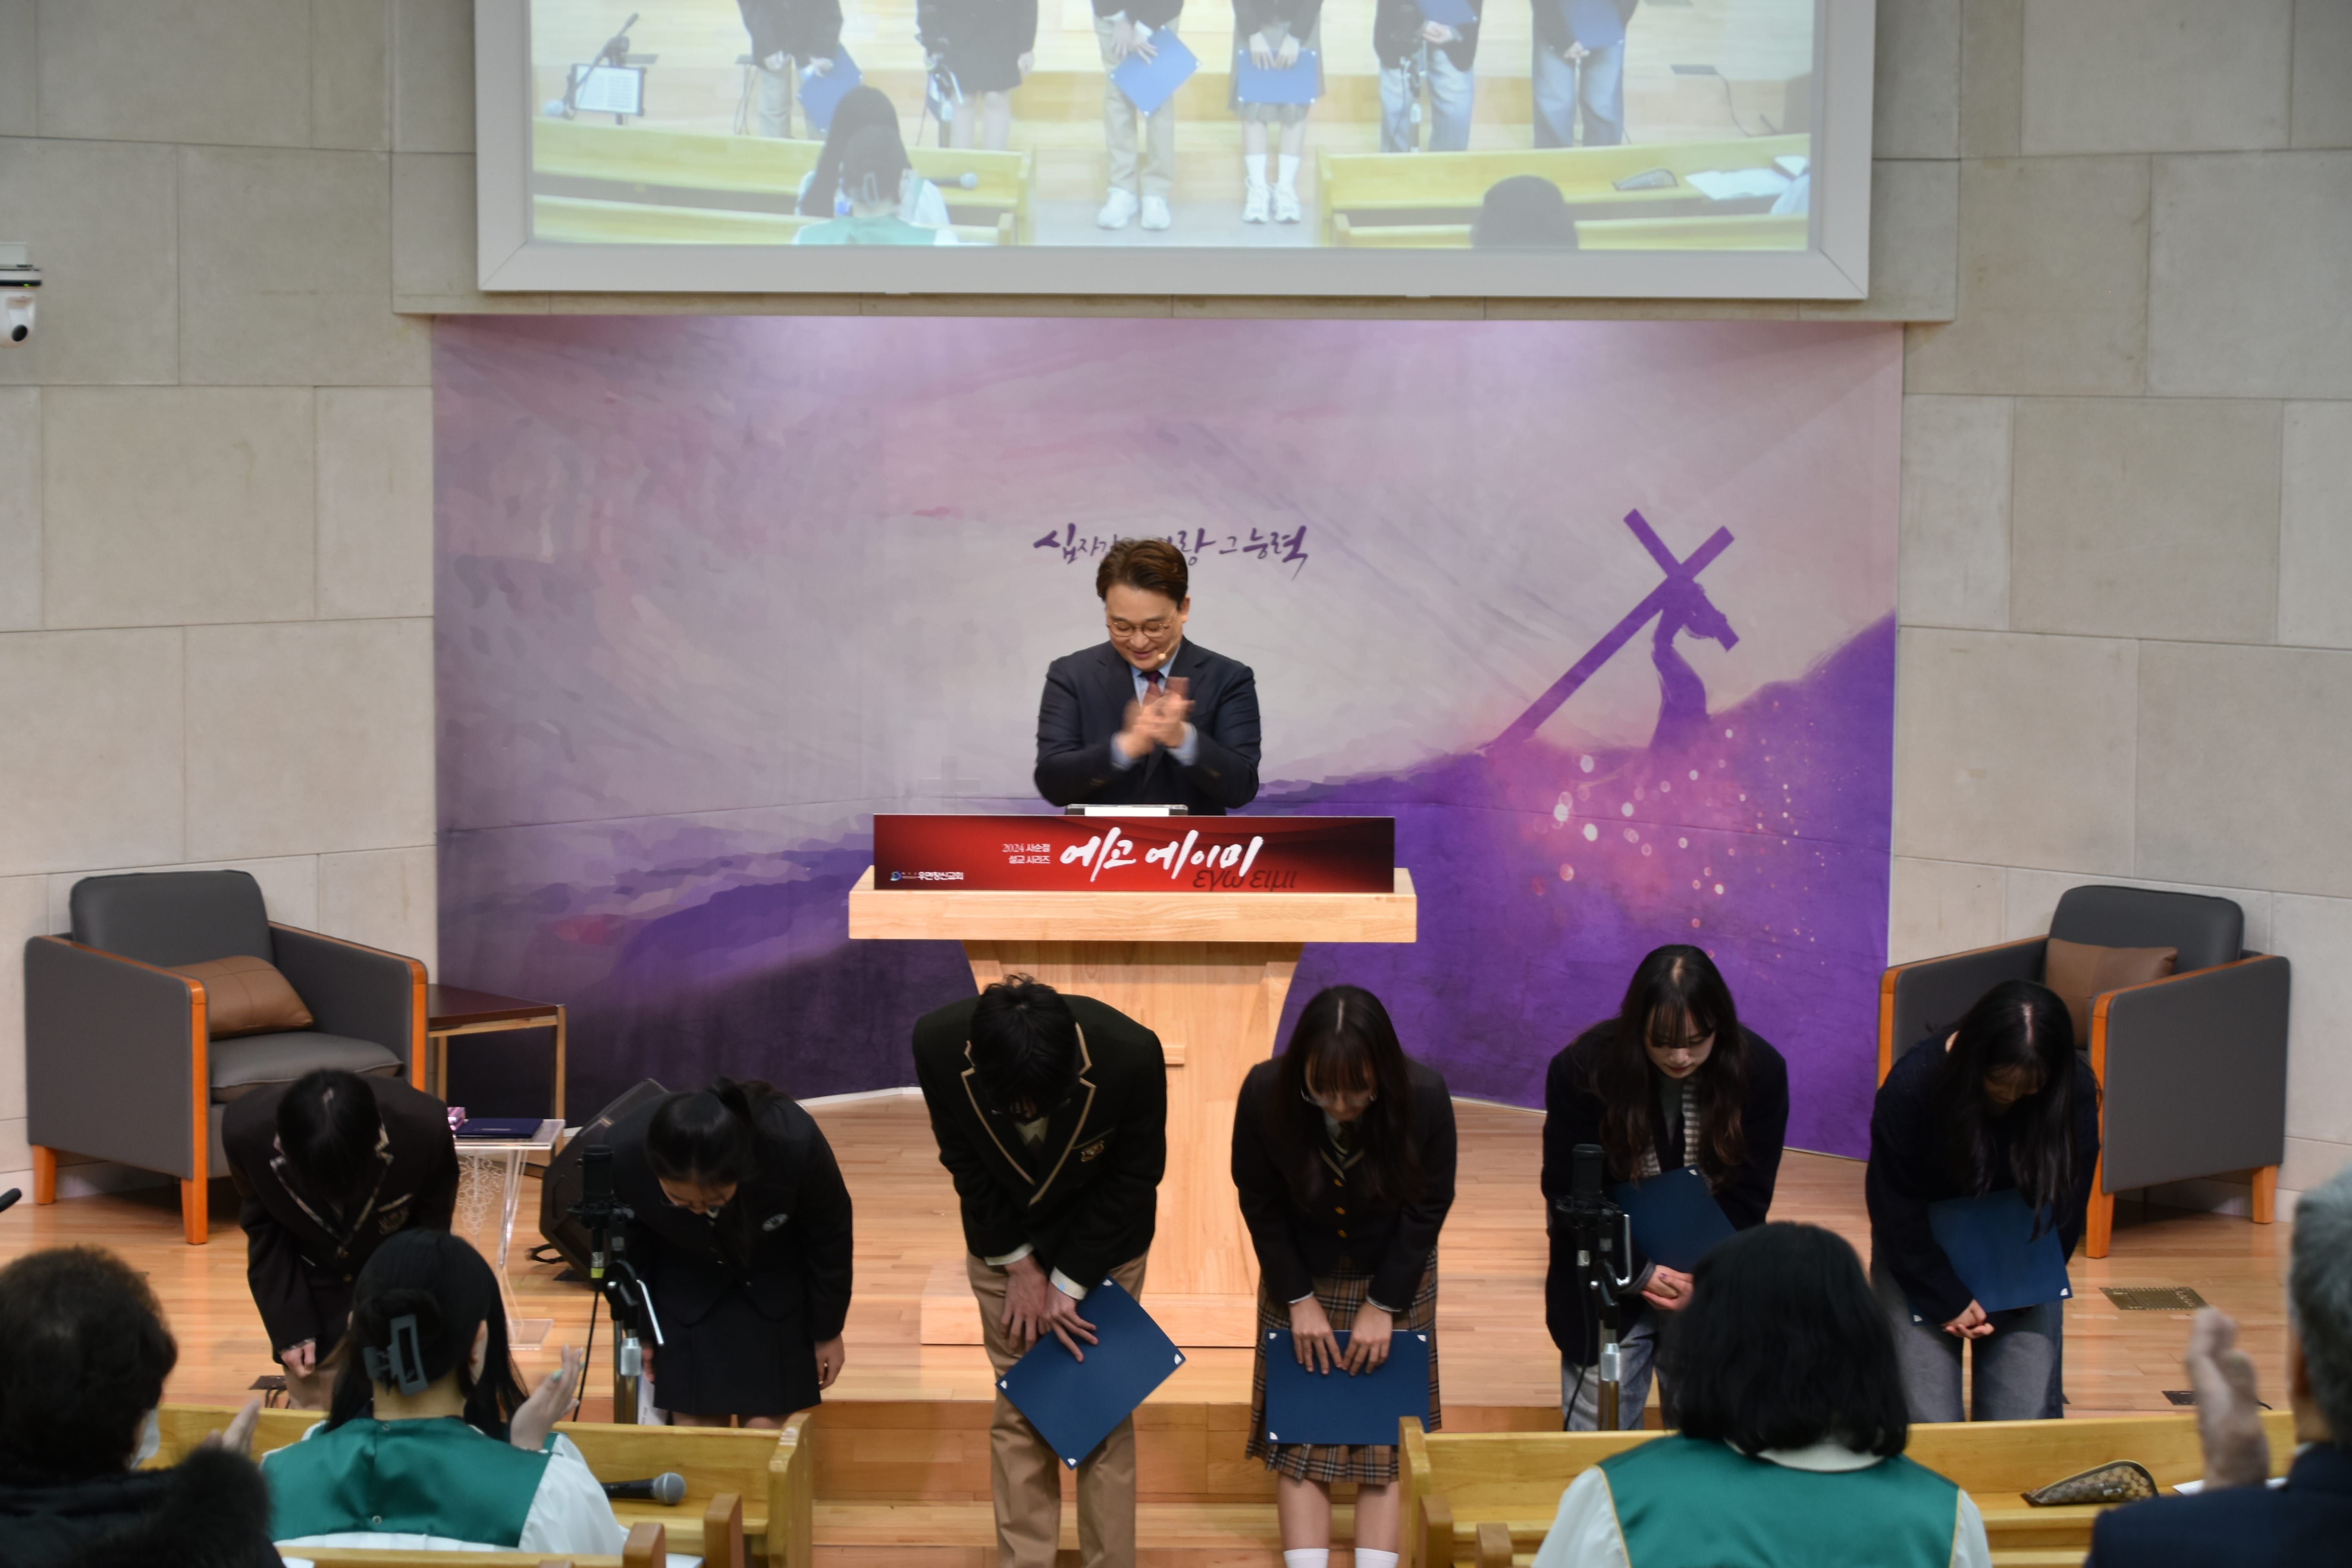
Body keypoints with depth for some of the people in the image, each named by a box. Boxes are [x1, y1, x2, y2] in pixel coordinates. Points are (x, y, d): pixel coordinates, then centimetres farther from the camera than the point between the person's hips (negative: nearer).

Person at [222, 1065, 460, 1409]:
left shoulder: (424, 1126, -34)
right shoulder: (247, 1131, -29)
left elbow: (429, 1229, -14)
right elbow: (265, 1231, -11)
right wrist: (291, 1327, -15)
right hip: (310, 1289, 1)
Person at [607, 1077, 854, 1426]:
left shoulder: (794, 1144, -35)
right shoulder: (625, 1154, -32)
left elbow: (830, 1236, -13)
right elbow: (626, 1248, -9)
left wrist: (828, 1331, -1)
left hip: (779, 1283, -1)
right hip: (682, 1287, 1)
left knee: (767, 1428, -4)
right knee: (695, 1427, -1)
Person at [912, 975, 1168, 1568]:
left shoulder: (1131, 1054, -35)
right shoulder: (937, 1043, -30)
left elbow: (1134, 1178, -18)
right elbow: (964, 1162, -12)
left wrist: (1068, 1282, -16)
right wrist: (1019, 1263, -10)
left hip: (1101, 1240, -1)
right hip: (1004, 1241, 1)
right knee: (1018, 1409, 4)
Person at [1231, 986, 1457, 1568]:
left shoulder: (1424, 1096, -29)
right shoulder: (1265, 1093, -28)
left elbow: (1428, 1209, -14)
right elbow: (1260, 1203, -11)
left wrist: (1384, 1304, -13)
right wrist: (1299, 1298, -10)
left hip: (1392, 1276, 0)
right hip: (1302, 1276, 1)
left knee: (1387, 1433, -2)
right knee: (1300, 1434, -3)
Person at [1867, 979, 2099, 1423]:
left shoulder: (2074, 1093, -17)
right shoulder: (1912, 1085, -22)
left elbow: (2062, 1216, -9)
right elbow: (1896, 1215, -12)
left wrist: (1999, 1308, -13)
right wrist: (1951, 1302, -13)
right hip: (1919, 1260, -2)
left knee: (2028, 1421, -10)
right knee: (1926, 1423, -12)